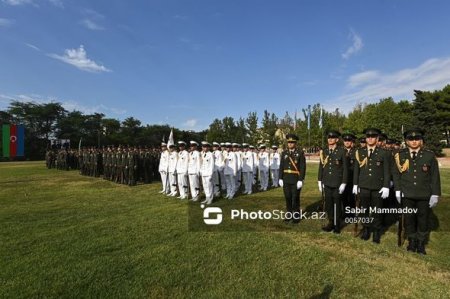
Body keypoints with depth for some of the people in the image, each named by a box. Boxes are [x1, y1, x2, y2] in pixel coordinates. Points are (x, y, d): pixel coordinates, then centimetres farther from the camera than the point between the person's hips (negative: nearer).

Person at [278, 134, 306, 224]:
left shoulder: (300, 153, -5)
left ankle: (296, 216, 15)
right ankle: (289, 214, 22)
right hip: (286, 179, 4)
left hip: (296, 180, -4)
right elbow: (281, 167, 8)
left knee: (295, 198, 3)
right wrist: (280, 178, 2)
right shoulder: (284, 153, 7)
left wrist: (300, 180, -15)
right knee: (287, 198, 9)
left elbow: (303, 167, -9)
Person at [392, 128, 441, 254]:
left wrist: (435, 195, -3)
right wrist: (397, 190, -2)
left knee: (423, 219, 11)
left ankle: (421, 243, 28)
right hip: (407, 194, 0)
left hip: (425, 195, 0)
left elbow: (435, 176, 0)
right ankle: (412, 241, 29)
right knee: (409, 218, 10)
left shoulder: (429, 155, -2)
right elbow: (396, 173, 3)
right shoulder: (400, 155, 0)